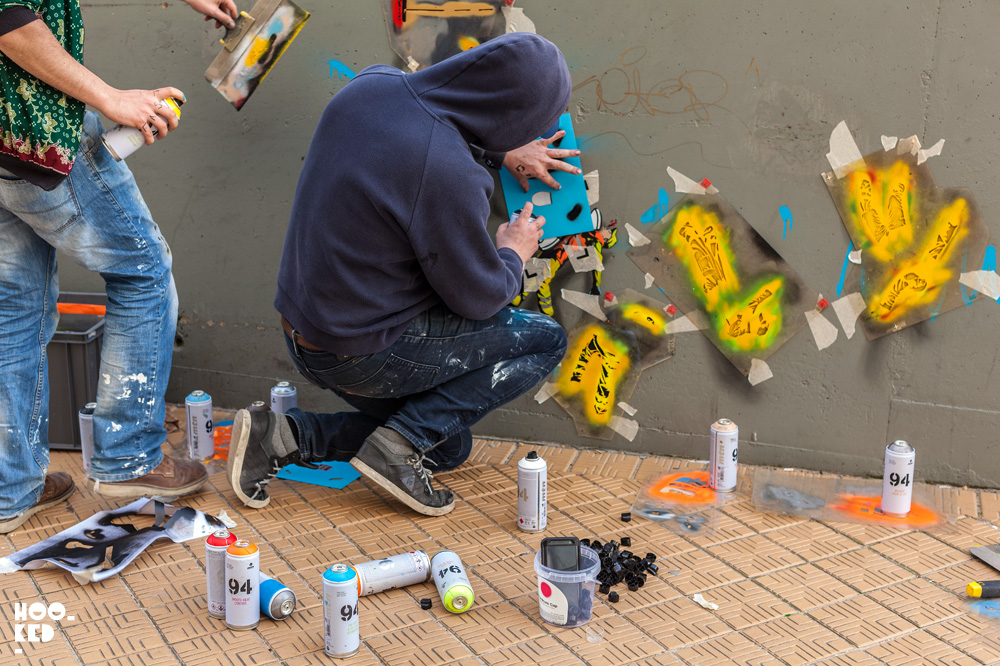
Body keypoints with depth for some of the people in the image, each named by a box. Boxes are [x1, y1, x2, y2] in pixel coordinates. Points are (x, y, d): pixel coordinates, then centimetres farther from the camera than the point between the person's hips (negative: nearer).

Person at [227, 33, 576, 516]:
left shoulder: (372, 84, -6)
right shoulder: (447, 176, -29)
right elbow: (478, 297, -14)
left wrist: (501, 149, 25)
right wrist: (513, 254, 7)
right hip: (363, 356, -8)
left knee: (448, 447, 22)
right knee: (545, 340, 2)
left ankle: (286, 436, 7)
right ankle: (399, 441, -4)